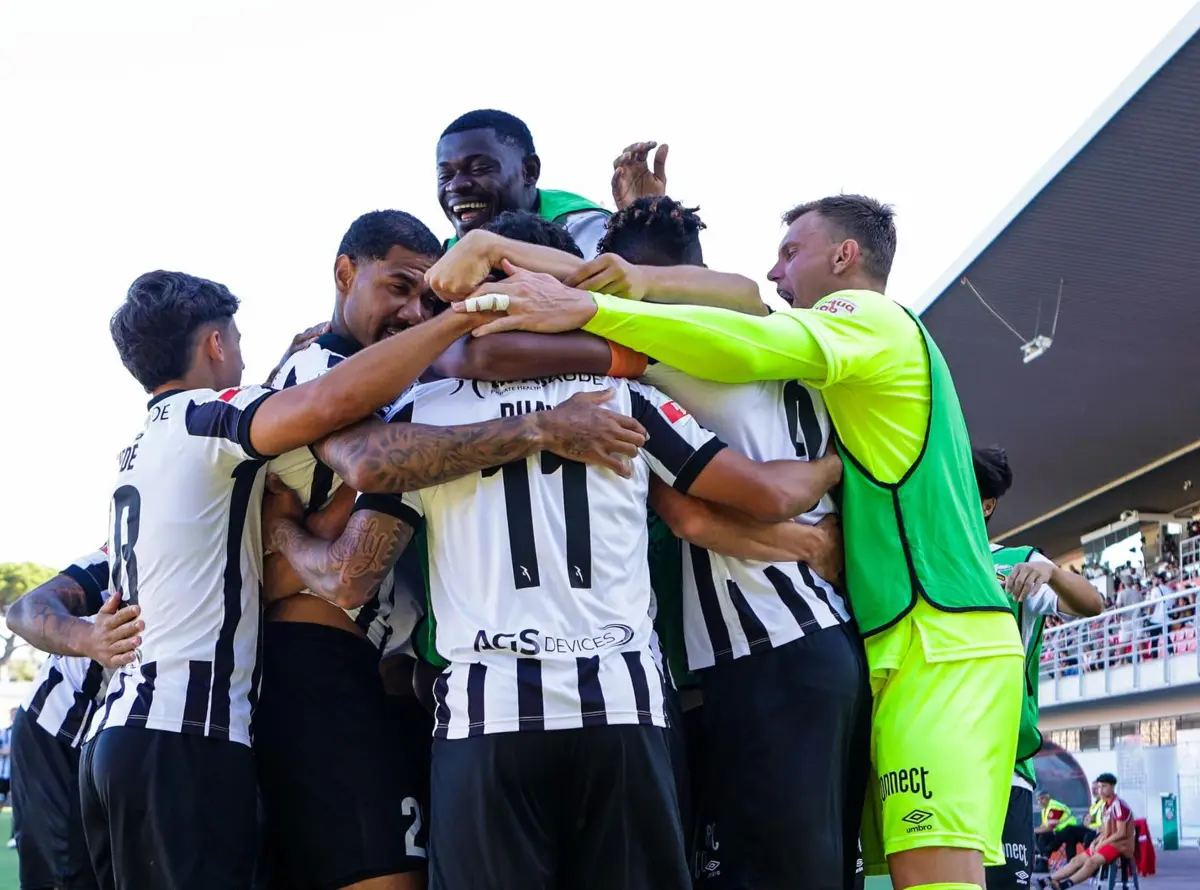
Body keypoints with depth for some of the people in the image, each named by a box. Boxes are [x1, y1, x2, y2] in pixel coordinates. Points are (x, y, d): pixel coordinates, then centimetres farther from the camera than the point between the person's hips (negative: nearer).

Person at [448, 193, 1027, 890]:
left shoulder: (873, 318, -2)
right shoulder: (852, 343, 31)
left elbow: (754, 347, -21)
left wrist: (588, 307, -25)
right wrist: (653, 281, 6)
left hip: (943, 642, -10)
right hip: (892, 646, 10)